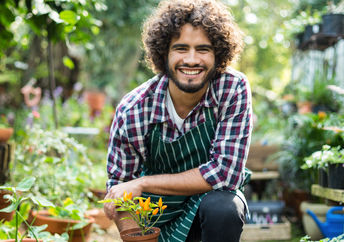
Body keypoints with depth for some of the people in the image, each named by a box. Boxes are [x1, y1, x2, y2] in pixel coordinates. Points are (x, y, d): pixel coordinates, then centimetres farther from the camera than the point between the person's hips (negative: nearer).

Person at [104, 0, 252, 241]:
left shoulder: (235, 89, -22)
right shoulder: (132, 111, -19)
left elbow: (226, 172, -25)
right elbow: (118, 187, -10)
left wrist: (142, 184, -24)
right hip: (157, 217, 2)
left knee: (222, 208, -33)